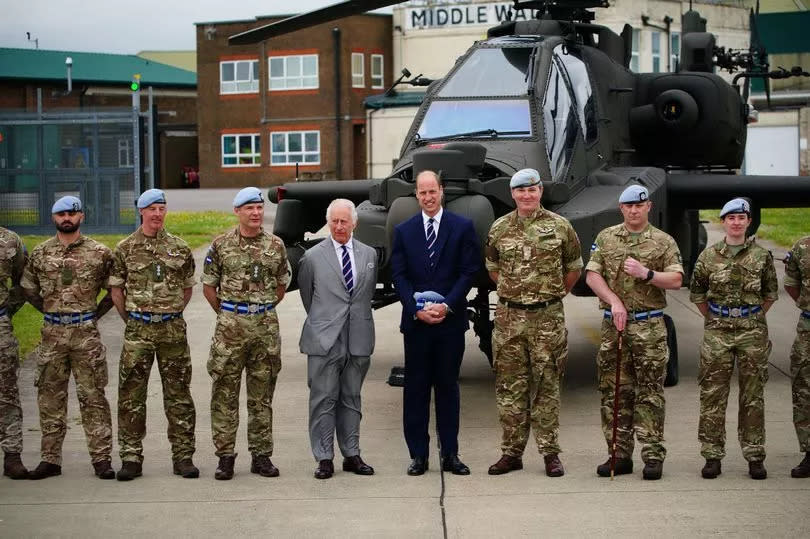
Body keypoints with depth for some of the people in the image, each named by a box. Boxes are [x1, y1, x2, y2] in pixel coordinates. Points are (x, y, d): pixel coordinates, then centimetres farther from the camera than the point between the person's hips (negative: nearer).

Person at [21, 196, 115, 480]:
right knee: (50, 397, 6)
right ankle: (50, 459, 13)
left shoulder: (99, 253, 1)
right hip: (52, 334, 2)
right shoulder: (40, 253, 7)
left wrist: (96, 312, 2)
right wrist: (49, 310, 10)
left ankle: (101, 458, 3)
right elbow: (28, 289, 17)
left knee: (93, 396, -1)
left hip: (86, 332, -2)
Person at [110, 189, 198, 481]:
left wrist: (171, 314, 10)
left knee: (178, 394, 4)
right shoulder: (125, 248, 3)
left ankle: (183, 456, 11)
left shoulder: (179, 248, 6)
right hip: (138, 330, -1)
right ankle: (131, 457, 7)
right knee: (131, 395, 0)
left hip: (173, 328, 1)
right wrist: (132, 319, 7)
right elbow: (116, 289, 8)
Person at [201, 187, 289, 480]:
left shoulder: (276, 245, 6)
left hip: (266, 326, 2)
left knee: (262, 395, 8)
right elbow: (208, 286, 7)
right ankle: (225, 456, 7)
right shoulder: (221, 245, 0)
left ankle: (261, 455, 15)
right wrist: (226, 314, 8)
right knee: (225, 394, 0)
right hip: (230, 326, -2)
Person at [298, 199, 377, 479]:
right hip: (324, 340, -3)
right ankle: (324, 458, 5)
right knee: (323, 400, -1)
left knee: (351, 399, 11)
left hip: (359, 339, 3)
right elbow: (306, 295, 10)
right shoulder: (313, 257, -1)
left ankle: (351, 454, 18)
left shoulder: (369, 254, 8)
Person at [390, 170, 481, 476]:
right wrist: (417, 309, -10)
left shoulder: (462, 228, 3)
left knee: (448, 386, 6)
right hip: (416, 322, 1)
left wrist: (447, 306, -12)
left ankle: (450, 454, 13)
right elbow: (399, 275, 3)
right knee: (415, 388, 3)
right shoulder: (403, 231, 8)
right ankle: (418, 455, 9)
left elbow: (469, 271, -2)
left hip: (450, 320, -1)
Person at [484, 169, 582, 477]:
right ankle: (511, 452, 12)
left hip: (548, 317, -2)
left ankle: (550, 453, 8)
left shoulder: (559, 227, 1)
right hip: (508, 317, 2)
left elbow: (574, 266, 12)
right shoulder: (499, 229, 7)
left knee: (546, 385, 2)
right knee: (509, 386, 4)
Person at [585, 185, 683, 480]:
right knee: (615, 392, 5)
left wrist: (646, 274, -14)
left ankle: (653, 456, 1)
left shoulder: (663, 242, 6)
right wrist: (614, 301, -8)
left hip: (649, 326, -2)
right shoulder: (606, 238, 11)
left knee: (650, 393, -3)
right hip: (613, 324, 2)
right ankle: (619, 455, 12)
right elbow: (592, 275, 4)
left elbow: (676, 280, 0)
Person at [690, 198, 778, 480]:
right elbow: (696, 293, 11)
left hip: (753, 332, 0)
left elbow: (770, 293, 13)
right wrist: (714, 319, 9)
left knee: (753, 396, 4)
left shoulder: (762, 255, 4)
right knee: (713, 395, 0)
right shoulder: (709, 256, 3)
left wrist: (754, 318, 10)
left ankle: (755, 456, 12)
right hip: (717, 333, 0)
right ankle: (712, 455, 8)